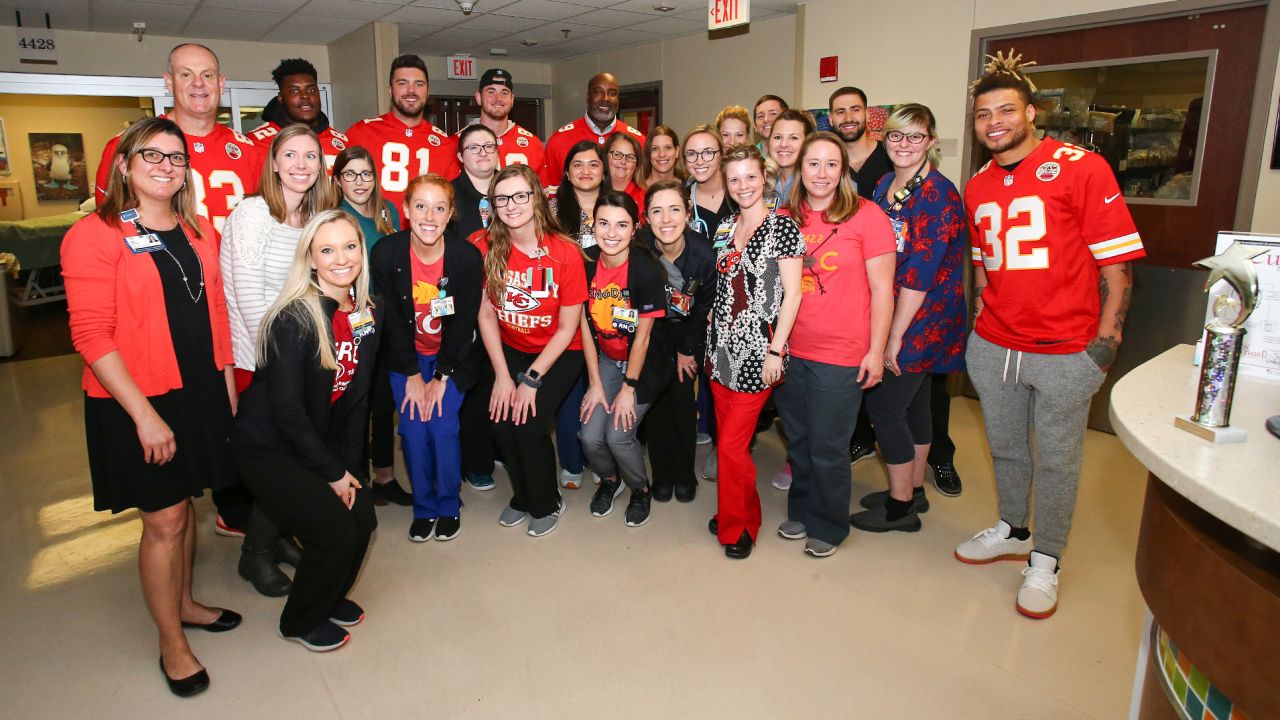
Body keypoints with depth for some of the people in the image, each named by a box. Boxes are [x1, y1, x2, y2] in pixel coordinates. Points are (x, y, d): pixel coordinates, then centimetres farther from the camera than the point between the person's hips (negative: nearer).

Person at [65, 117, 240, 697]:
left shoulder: (199, 231, 8)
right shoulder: (94, 236, -11)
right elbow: (91, 335, -15)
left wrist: (226, 384, 11)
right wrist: (144, 414, -18)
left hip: (201, 392, 6)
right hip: (137, 402, -5)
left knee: (184, 504, 18)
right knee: (163, 520, 2)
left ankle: (184, 603, 38)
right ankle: (172, 645, 20)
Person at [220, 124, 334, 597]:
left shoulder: (315, 218, 9)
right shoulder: (252, 212, -12)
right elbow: (247, 294, -17)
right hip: (256, 360, -6)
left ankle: (275, 534, 31)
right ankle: (256, 553, 21)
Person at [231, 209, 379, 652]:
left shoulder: (368, 315, -2)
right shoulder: (294, 319, -23)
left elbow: (356, 397, 3)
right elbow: (286, 408, -23)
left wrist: (349, 466, -4)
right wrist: (333, 473, -16)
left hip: (321, 441, 7)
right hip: (267, 448, -6)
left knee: (363, 519, -1)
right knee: (336, 531, -12)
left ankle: (330, 596, 29)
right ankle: (301, 622, 16)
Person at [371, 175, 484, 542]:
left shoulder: (467, 256, -19)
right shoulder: (386, 253, -17)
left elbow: (464, 322, -13)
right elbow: (392, 319, -11)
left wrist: (441, 377, -13)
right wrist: (412, 375, -11)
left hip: (453, 357, -1)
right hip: (406, 356, 1)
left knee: (442, 428, -11)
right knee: (413, 431, -6)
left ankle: (449, 507, 12)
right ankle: (424, 508, 16)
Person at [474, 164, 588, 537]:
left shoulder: (565, 254, -21)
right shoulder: (485, 248, -12)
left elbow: (567, 328, -14)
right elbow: (486, 315, -6)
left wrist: (532, 380, -16)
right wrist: (502, 376, -10)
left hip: (559, 353, -3)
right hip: (511, 350, 3)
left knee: (529, 423, -17)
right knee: (502, 420, -13)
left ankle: (547, 504, 12)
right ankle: (522, 496, 17)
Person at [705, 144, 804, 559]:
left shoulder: (781, 226, -7)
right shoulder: (725, 229, 11)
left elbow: (792, 293, -10)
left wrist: (775, 350, -14)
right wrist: (710, 341, 12)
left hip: (757, 349, -6)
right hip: (722, 347, 6)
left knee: (731, 445, -5)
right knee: (727, 439, 12)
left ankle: (738, 527, 15)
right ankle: (736, 514, 30)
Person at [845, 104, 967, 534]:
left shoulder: (940, 194, -16)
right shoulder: (884, 186, 9)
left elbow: (922, 270, -20)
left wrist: (895, 336, -20)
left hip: (919, 320, -7)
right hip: (889, 318, 7)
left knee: (884, 406, -3)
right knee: (912, 404, 17)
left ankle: (900, 507, 13)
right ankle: (912, 491, 31)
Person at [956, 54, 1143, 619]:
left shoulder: (1081, 168, -10)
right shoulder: (978, 188, 8)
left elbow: (1116, 261, -10)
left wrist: (1104, 343, -14)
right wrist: (981, 319, 13)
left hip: (1064, 352, -5)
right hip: (993, 347, 5)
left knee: (1056, 460, 8)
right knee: (1005, 448, 19)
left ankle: (1045, 561, 26)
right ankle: (1012, 531, 41)